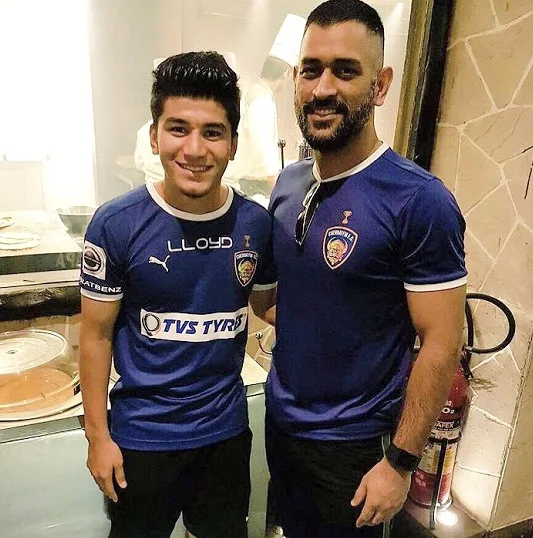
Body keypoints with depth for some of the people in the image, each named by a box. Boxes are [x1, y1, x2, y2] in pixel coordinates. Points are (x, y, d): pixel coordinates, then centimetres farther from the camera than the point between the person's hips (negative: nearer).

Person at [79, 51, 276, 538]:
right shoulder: (116, 225, -18)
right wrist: (98, 435, -5)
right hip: (141, 434, -2)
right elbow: (97, 334, -9)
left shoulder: (257, 223, -10)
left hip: (227, 427, 3)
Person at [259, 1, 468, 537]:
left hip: (354, 442, -6)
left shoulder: (420, 201, -22)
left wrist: (400, 462, -14)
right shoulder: (287, 183, -2)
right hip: (280, 418, 6)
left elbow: (441, 345, -18)